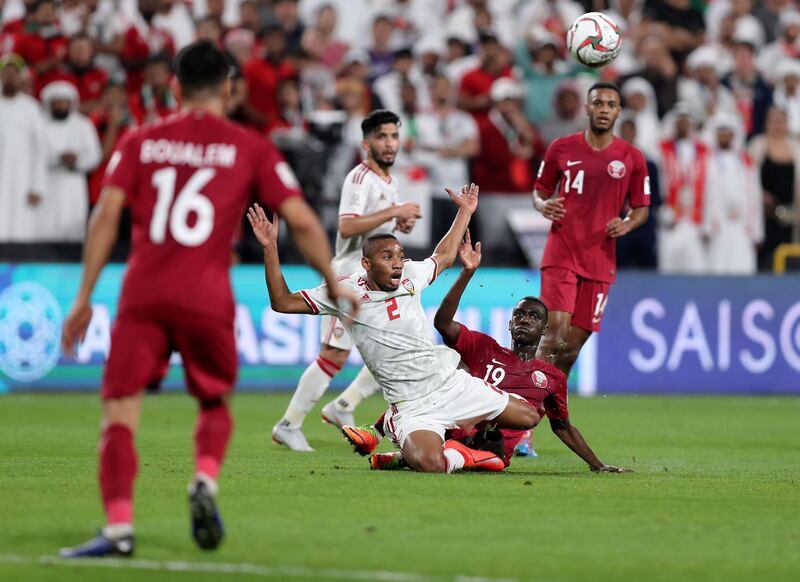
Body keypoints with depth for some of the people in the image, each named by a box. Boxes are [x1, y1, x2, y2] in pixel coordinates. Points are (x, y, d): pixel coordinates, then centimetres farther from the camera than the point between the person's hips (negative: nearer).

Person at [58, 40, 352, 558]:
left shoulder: (140, 142, 13)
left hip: (143, 293, 0)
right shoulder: (251, 149, 10)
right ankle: (206, 480, -6)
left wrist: (85, 297, 5)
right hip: (208, 297, 0)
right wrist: (334, 284, 16)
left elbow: (106, 215, 3)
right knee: (215, 404, 22)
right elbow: (301, 222, 4)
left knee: (120, 412, 0)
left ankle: (119, 526, -18)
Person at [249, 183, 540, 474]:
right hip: (411, 406, -6)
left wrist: (465, 211, 31)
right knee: (428, 464, -37)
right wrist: (270, 249, -16)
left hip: (453, 382, 6)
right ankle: (457, 456, 0)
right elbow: (283, 302, -7)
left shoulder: (410, 275, 5)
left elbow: (444, 256, 28)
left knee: (528, 416, 9)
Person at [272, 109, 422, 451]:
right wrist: (394, 211, -25)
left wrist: (401, 224, 6)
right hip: (350, 277, -9)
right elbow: (347, 227, -26)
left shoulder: (390, 180, 14)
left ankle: (342, 408, 14)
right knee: (334, 355, -12)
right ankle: (288, 425, -4)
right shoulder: (360, 178, -14)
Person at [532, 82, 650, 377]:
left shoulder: (632, 158, 5)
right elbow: (540, 190, 14)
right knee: (555, 333, -18)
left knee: (572, 347, 2)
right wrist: (543, 205, -9)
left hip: (600, 261, 2)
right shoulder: (561, 148, 4)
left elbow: (641, 207, 12)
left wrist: (627, 224, -10)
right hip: (561, 254, -2)